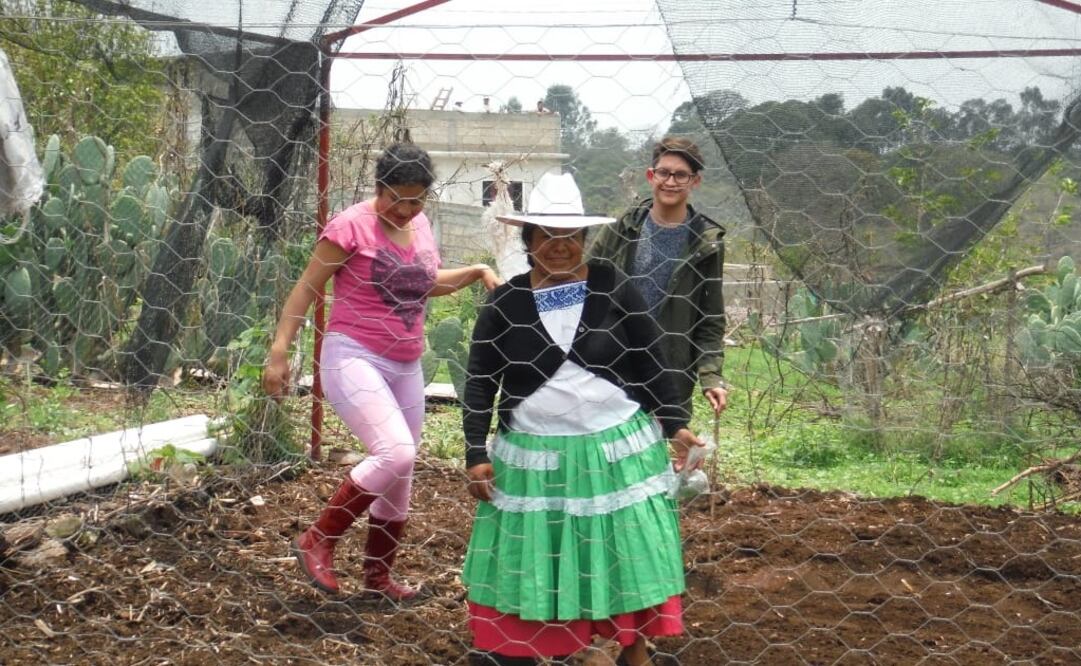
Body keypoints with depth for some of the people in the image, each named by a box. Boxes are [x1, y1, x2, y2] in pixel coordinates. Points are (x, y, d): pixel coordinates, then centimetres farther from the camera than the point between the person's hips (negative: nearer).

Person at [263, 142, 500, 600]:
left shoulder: (420, 225, 8)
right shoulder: (352, 225, -12)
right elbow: (306, 288, -10)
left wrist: (476, 271, 10)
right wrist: (279, 351, -14)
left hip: (405, 367, 7)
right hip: (353, 359, -7)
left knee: (400, 478, 13)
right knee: (396, 453, -26)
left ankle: (378, 574, 32)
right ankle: (318, 541, -9)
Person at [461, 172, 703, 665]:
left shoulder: (612, 289, -3)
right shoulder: (504, 305, -2)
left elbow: (650, 363, 2)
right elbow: (480, 381, 0)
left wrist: (674, 424, -2)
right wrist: (476, 454, -5)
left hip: (617, 450, 0)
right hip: (533, 459, 0)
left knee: (627, 560, 7)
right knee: (525, 568, 8)